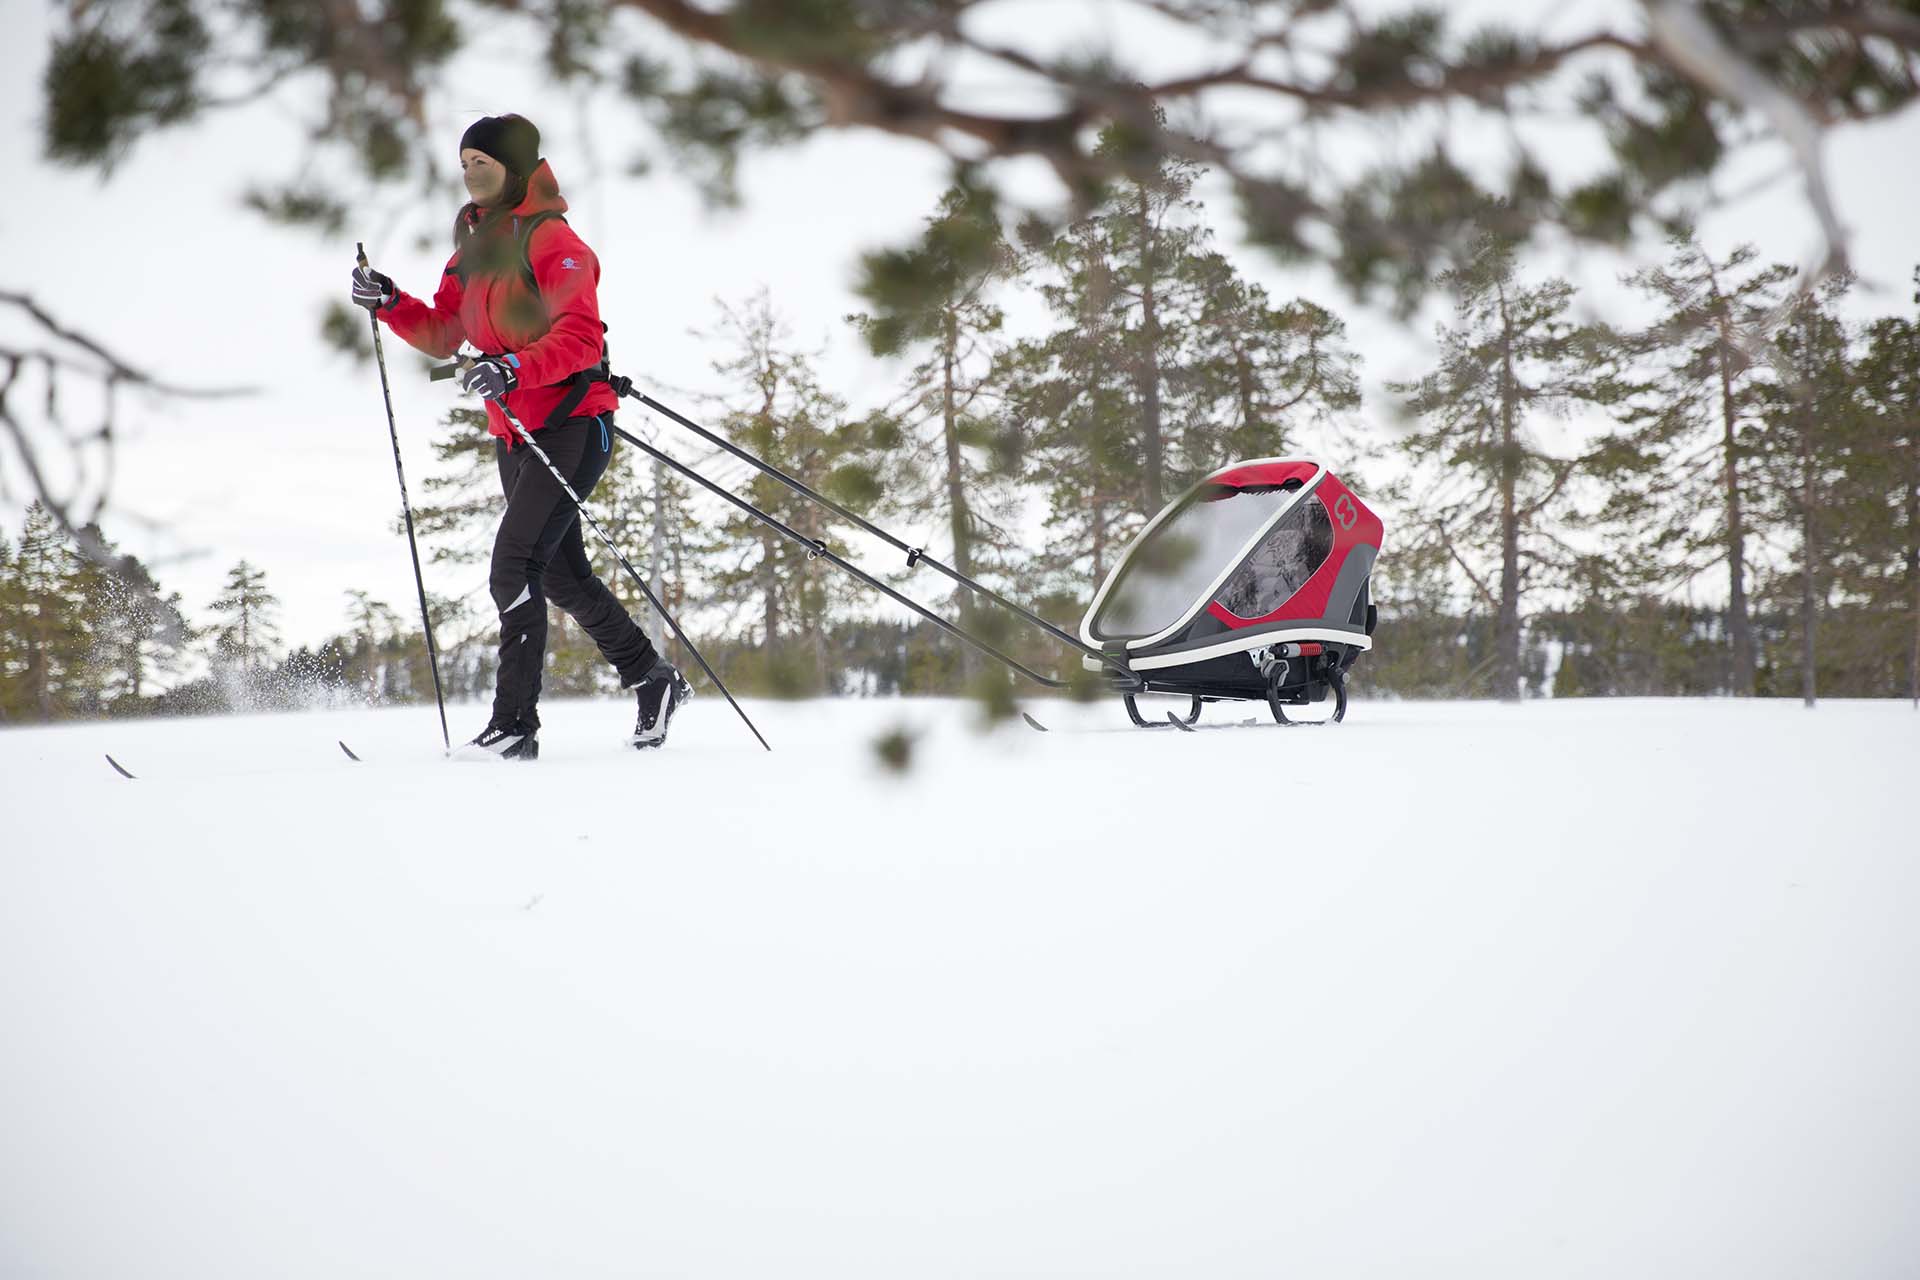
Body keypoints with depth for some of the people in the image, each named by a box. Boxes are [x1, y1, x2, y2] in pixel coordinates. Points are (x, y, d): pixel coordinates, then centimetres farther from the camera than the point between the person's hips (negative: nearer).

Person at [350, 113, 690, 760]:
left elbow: (582, 337, -20)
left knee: (514, 566, -17)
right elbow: (444, 336, 16)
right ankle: (654, 680, 33)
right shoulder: (473, 243, 15)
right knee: (563, 575, 17)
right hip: (514, 433, 9)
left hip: (572, 422, -9)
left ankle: (515, 724, -15)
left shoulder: (550, 238, -11)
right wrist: (389, 303, 0)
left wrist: (516, 368, -34)